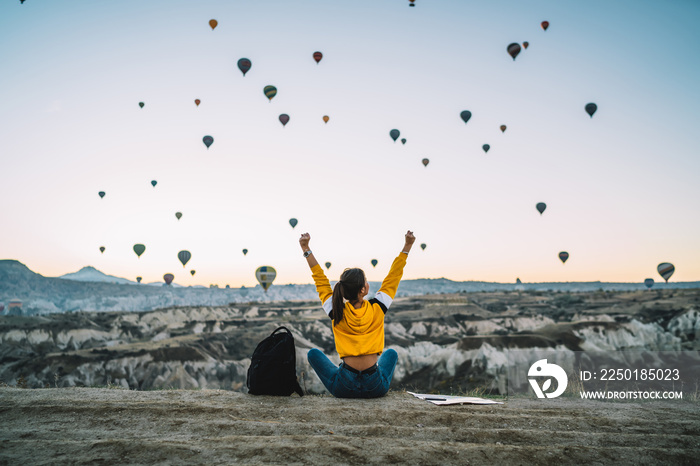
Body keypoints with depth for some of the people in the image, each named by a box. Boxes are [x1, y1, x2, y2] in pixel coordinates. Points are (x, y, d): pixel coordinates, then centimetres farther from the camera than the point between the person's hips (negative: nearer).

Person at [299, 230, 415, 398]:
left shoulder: (336, 312, -8)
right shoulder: (377, 308, -9)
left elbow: (320, 279, 2)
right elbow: (393, 277, 2)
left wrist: (306, 249, 7)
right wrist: (407, 247, 8)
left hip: (343, 389, 0)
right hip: (376, 388, 1)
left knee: (313, 353, 24)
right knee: (391, 353, 32)